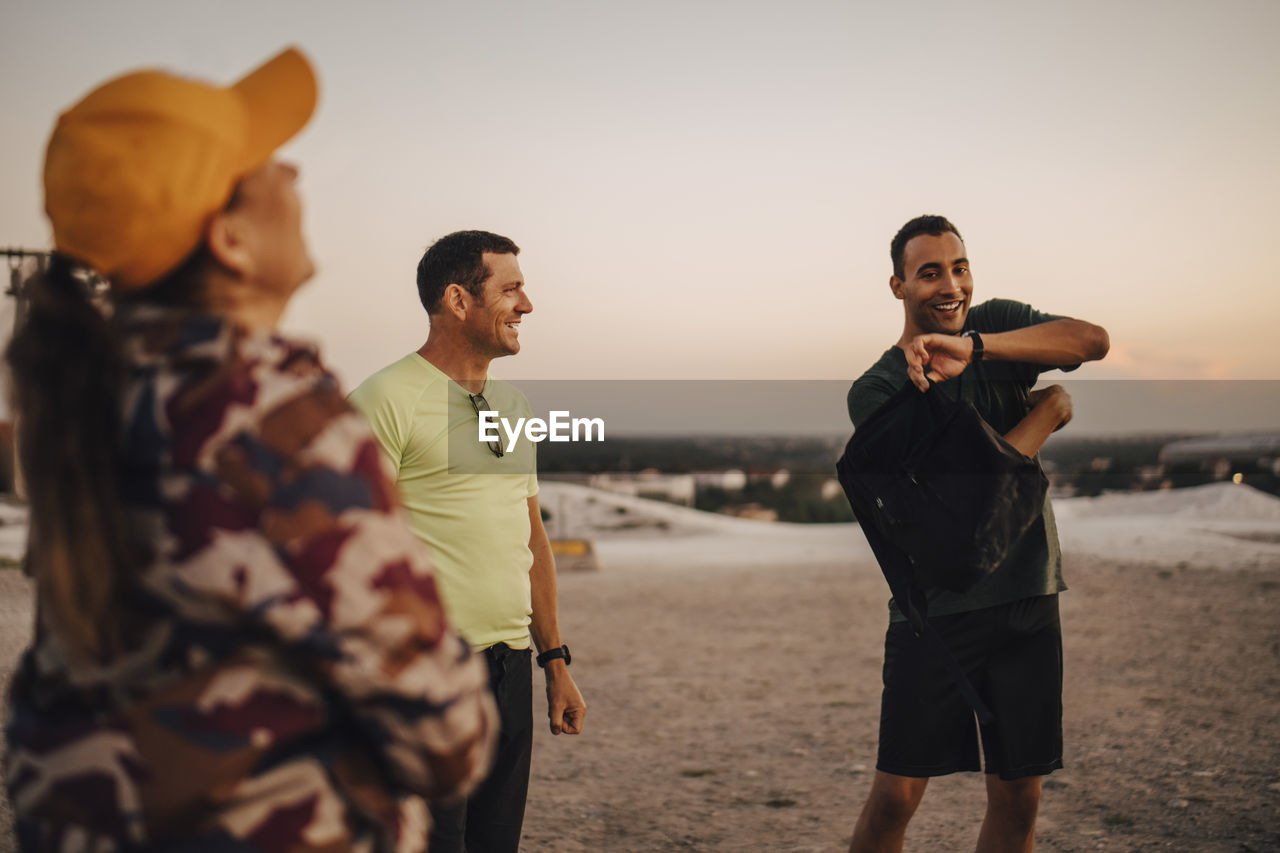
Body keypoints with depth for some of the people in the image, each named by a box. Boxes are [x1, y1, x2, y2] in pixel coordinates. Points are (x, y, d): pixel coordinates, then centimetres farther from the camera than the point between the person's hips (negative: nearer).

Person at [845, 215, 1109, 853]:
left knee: (1018, 799, 9)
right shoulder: (876, 392, -6)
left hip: (1029, 600, 3)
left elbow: (1094, 341, -14)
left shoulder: (999, 323, 6)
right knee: (895, 797, -3)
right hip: (937, 609, -3)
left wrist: (975, 346, -24)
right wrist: (1050, 409, -5)